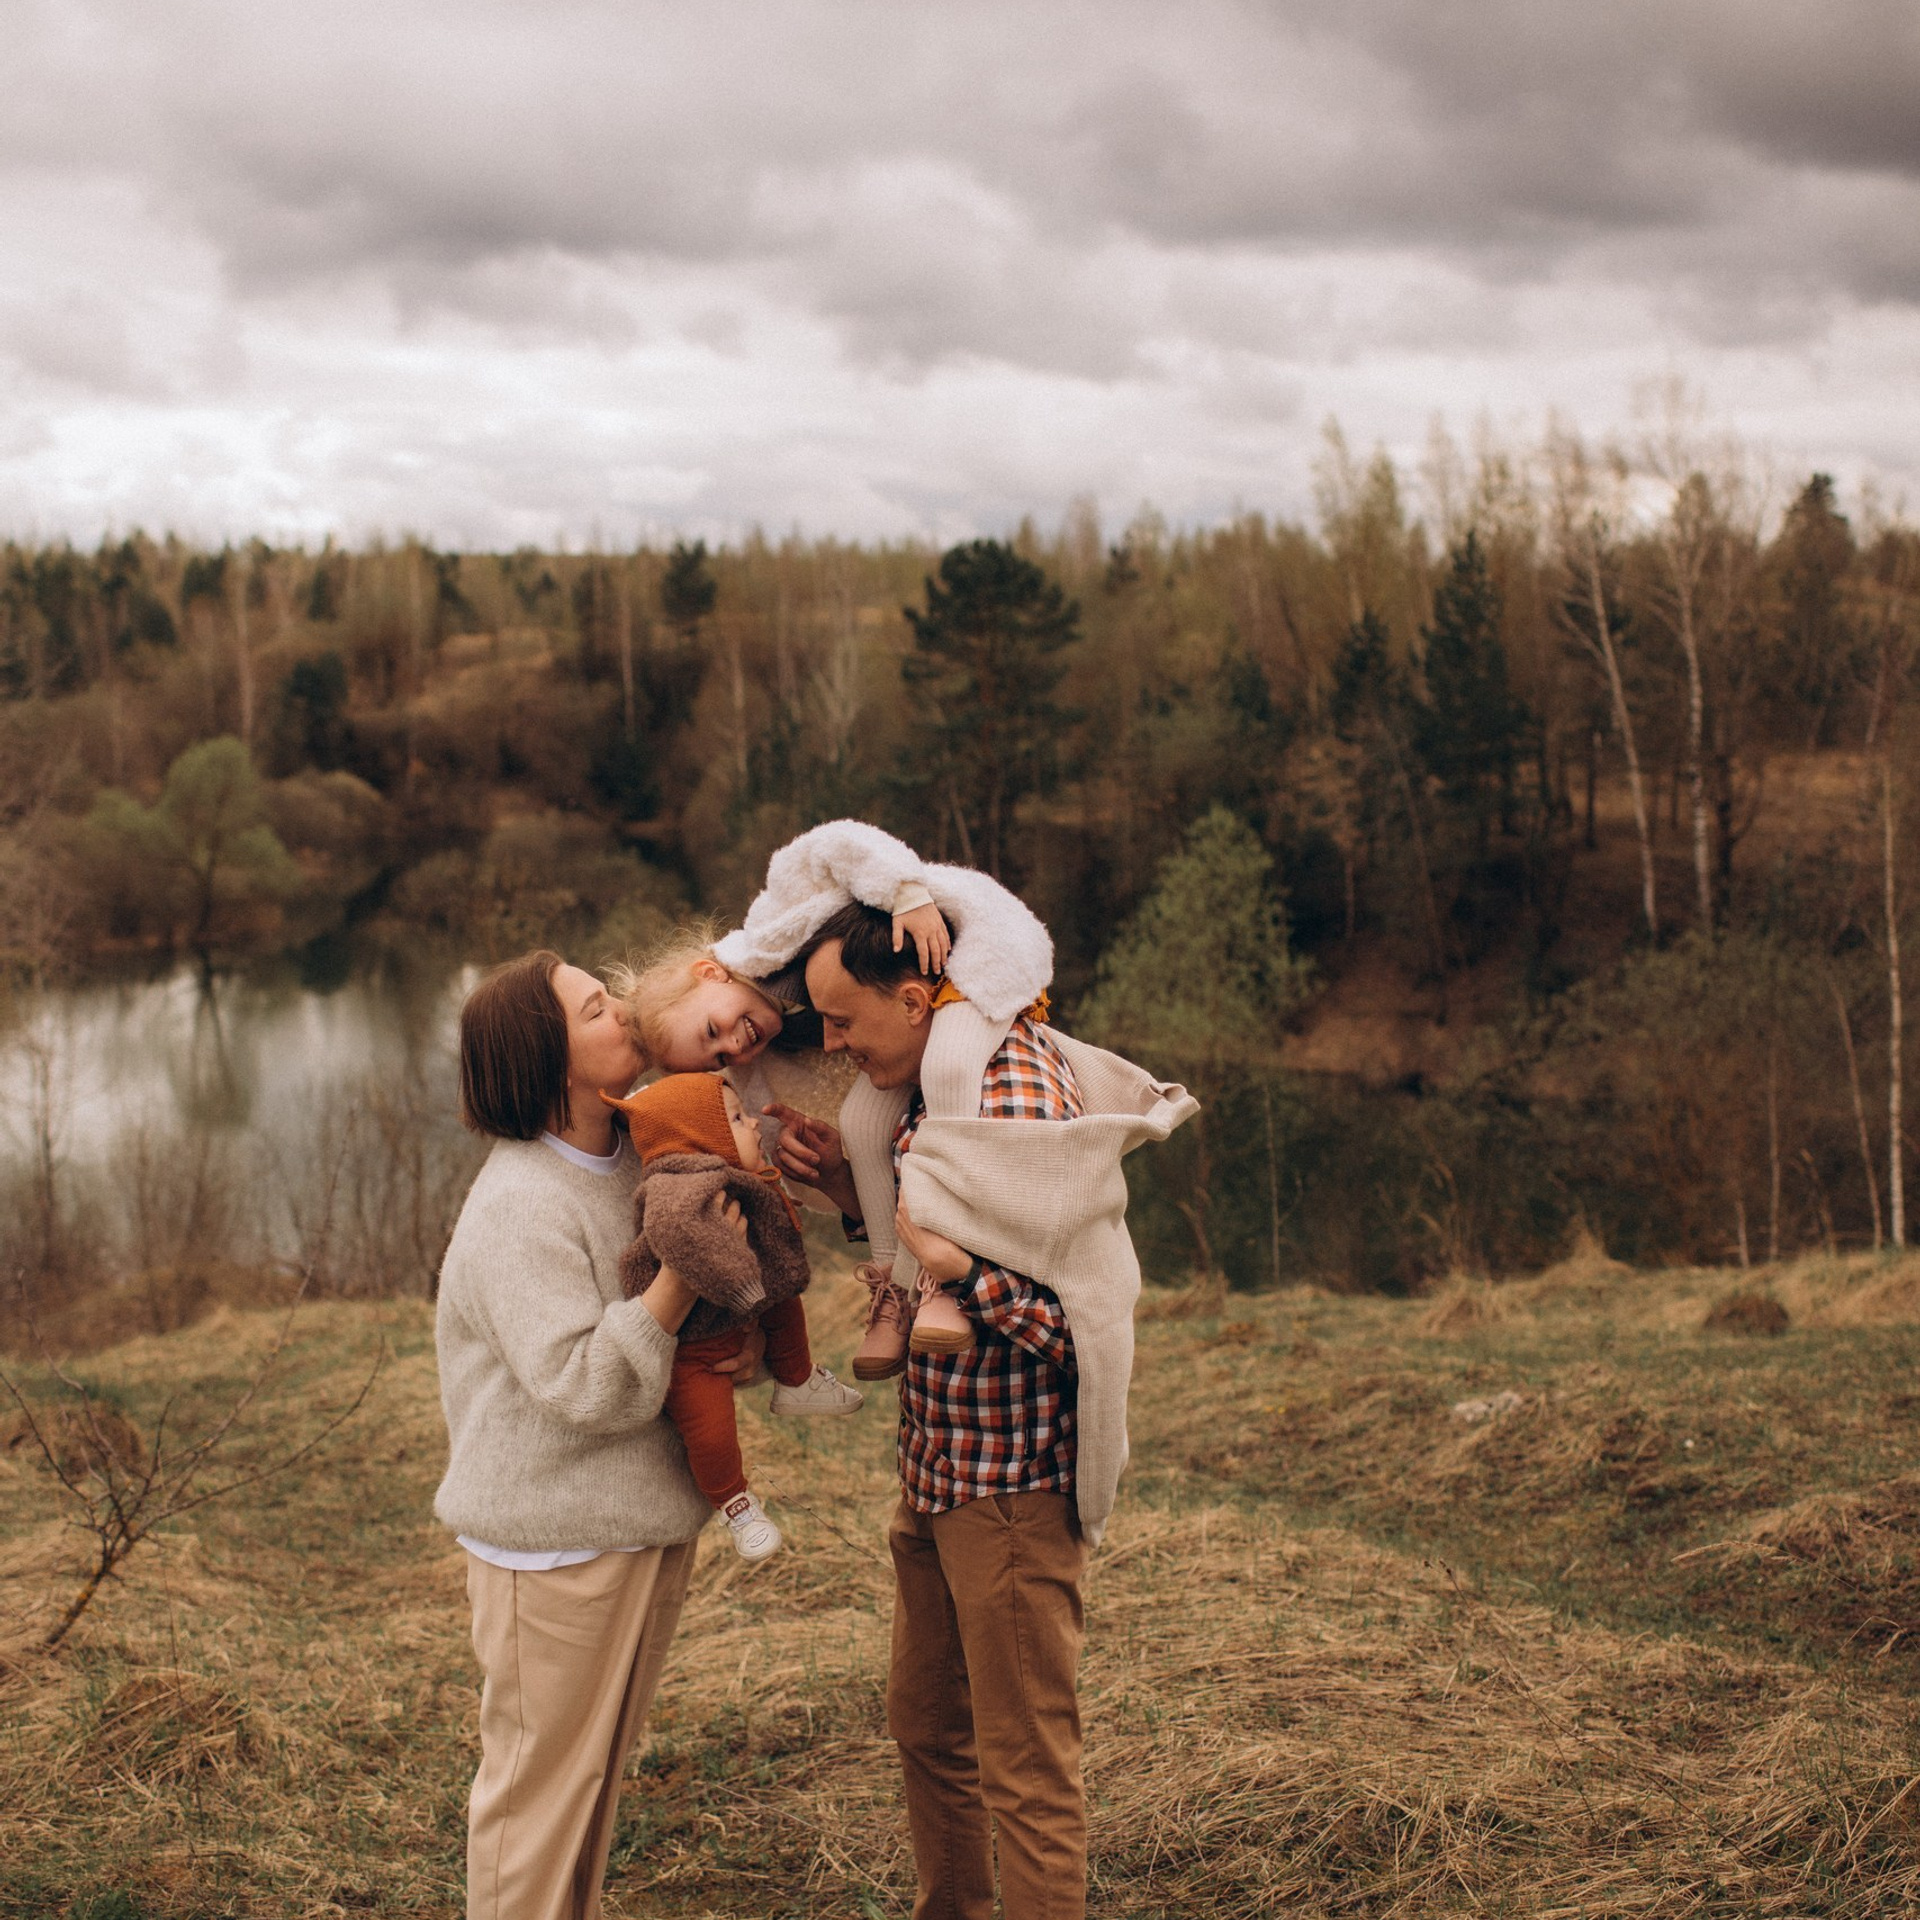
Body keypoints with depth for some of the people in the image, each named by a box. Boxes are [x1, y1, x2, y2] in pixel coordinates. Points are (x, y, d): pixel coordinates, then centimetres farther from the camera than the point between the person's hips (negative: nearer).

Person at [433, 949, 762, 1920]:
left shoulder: (639, 1159, 3)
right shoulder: (519, 1207, -22)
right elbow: (580, 1384, -27)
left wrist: (746, 1341, -5)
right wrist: (684, 1276, -32)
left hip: (648, 1521, 8)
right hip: (554, 1540, -8)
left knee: (598, 1767, 22)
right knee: (540, 1776, 5)